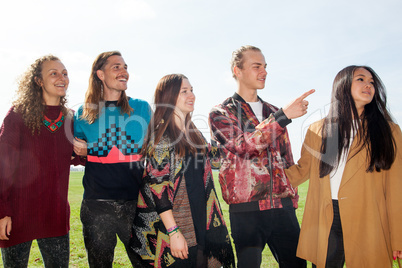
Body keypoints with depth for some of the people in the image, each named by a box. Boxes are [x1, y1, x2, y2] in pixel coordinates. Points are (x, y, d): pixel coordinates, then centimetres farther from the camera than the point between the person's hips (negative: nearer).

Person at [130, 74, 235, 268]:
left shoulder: (196, 135, 11)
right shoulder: (161, 137, -11)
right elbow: (157, 187, -16)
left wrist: (215, 224, 13)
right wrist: (174, 232, -19)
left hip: (201, 228, 7)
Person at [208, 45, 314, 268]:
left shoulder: (273, 112, 17)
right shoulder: (220, 113, 1)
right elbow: (244, 145, -18)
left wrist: (292, 197, 18)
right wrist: (284, 116, -21)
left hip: (283, 207, 5)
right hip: (246, 210, -4)